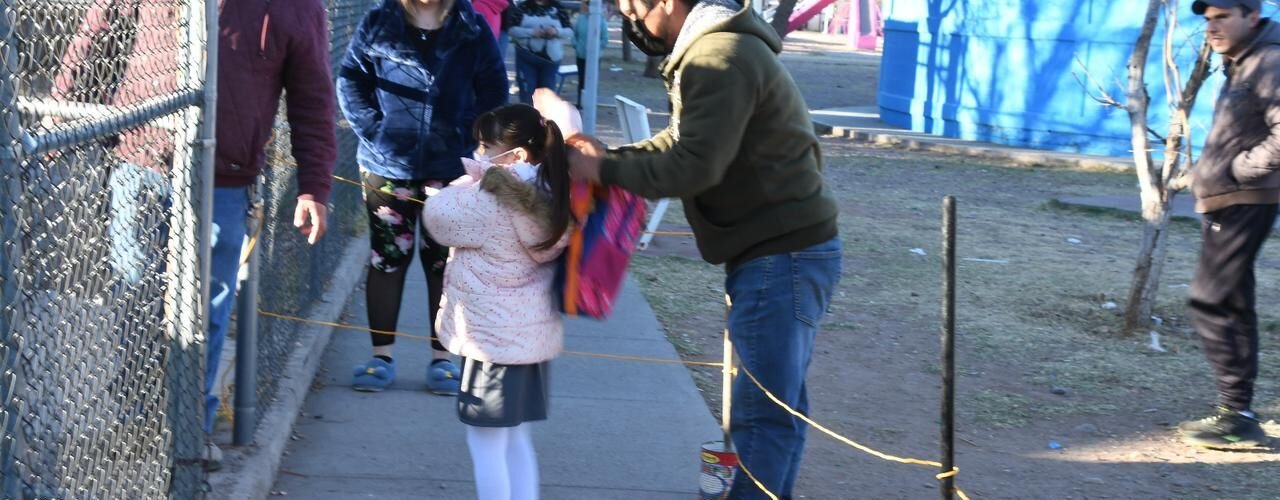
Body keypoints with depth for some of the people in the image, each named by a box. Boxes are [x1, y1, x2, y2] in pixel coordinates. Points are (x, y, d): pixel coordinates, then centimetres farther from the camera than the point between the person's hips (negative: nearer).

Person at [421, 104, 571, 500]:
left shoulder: (492, 203, -21)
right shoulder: (547, 200, 2)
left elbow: (437, 215, -9)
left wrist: (475, 176, -2)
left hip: (493, 341, -9)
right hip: (532, 335, 9)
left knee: (486, 445, 1)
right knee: (515, 440, 18)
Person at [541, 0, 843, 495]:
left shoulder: (721, 57, -19)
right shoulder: (718, 47, 15)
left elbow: (694, 166, -24)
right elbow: (681, 140, 17)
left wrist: (604, 170, -14)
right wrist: (607, 156, 2)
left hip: (782, 258, -11)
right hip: (781, 253, 11)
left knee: (761, 413, -7)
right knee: (777, 405, 16)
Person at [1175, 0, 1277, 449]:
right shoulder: (1240, 65, 16)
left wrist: (1241, 169, -18)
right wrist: (1204, 171, 15)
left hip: (1242, 204, -11)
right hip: (1224, 203, 11)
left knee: (1212, 303, -10)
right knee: (1231, 307, 13)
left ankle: (1237, 416, -7)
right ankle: (1237, 413, 19)